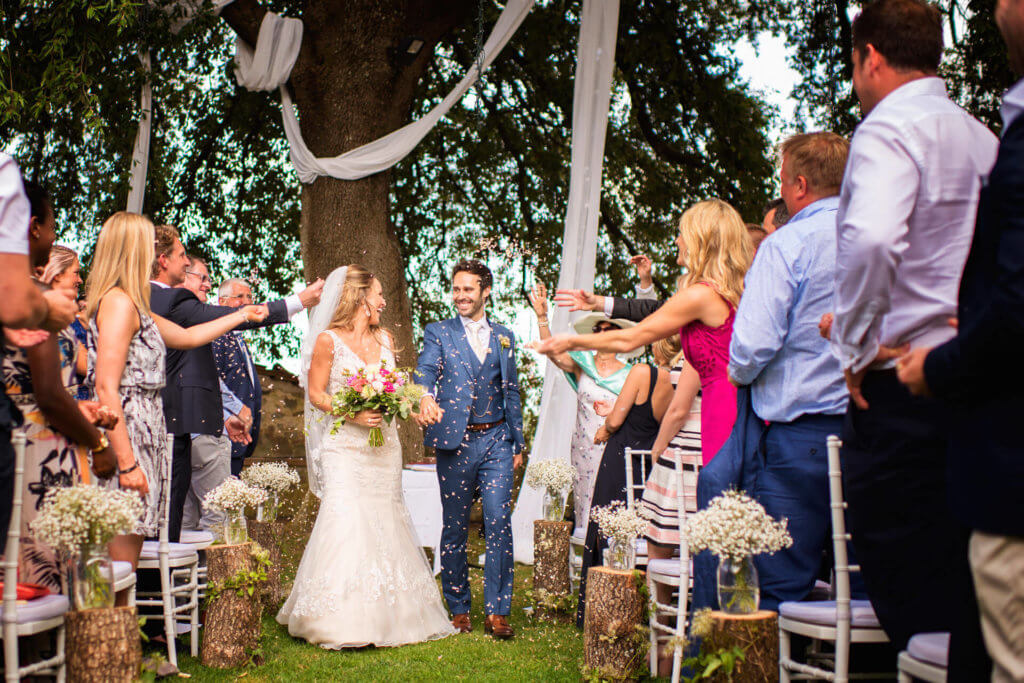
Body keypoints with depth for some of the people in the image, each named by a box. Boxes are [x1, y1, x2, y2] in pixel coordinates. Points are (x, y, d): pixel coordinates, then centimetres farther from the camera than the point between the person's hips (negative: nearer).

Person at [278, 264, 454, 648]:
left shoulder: (385, 339, 13)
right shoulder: (329, 340, -4)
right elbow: (316, 393, -4)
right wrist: (353, 415, -17)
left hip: (383, 444, 6)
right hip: (344, 445, -5)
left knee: (384, 521, 5)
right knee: (346, 520, -14)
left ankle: (386, 614, 14)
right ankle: (342, 620, -9)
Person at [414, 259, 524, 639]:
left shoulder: (504, 337, 15)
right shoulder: (438, 333, 6)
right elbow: (425, 371, -13)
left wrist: (517, 444, 15)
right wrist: (426, 399, -36)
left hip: (497, 440, 2)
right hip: (455, 441, -1)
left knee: (499, 524, -6)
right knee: (454, 528, 6)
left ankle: (497, 611, 1)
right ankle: (458, 609, 19)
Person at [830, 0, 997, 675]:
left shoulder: (890, 129, -10)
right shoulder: (982, 137, 16)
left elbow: (871, 238, -29)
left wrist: (858, 345, -17)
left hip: (901, 384, -8)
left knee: (907, 587, -3)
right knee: (961, 586, 15)